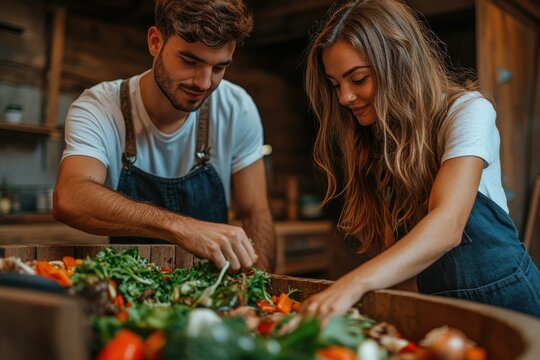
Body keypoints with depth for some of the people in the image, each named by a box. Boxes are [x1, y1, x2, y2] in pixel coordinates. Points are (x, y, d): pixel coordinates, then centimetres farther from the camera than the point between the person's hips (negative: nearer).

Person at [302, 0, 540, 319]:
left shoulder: (468, 110, -13)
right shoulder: (372, 141, 6)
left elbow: (447, 225, -27)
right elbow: (390, 243, 2)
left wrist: (354, 284, -39)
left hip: (503, 294, -3)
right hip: (436, 306, 3)